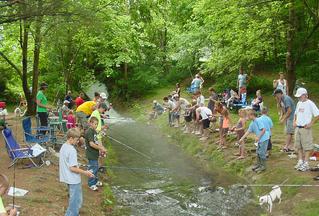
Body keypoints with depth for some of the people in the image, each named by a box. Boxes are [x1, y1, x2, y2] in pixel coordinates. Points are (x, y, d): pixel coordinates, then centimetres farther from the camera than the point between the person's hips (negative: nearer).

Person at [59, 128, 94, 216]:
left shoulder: (63, 147, 4)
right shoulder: (72, 150, -24)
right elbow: (72, 168, -24)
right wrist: (85, 173, -18)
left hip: (67, 178, 10)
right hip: (73, 179, -10)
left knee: (73, 199, 24)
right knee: (76, 201, 3)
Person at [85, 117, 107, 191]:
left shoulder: (94, 131, 10)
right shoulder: (89, 132, -20)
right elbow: (91, 144, -26)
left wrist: (102, 147, 3)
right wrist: (101, 149, -20)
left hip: (95, 154, 10)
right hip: (91, 154, -10)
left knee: (96, 168, 21)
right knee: (93, 169, -1)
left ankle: (95, 181, 35)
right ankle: (91, 184, 10)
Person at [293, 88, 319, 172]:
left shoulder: (310, 104, -11)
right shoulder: (299, 103, 12)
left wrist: (311, 124, -15)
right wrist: (294, 121, 13)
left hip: (305, 129, -8)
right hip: (297, 128, 8)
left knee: (307, 146, -2)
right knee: (298, 146, 12)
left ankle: (306, 163, 2)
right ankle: (300, 161, 22)